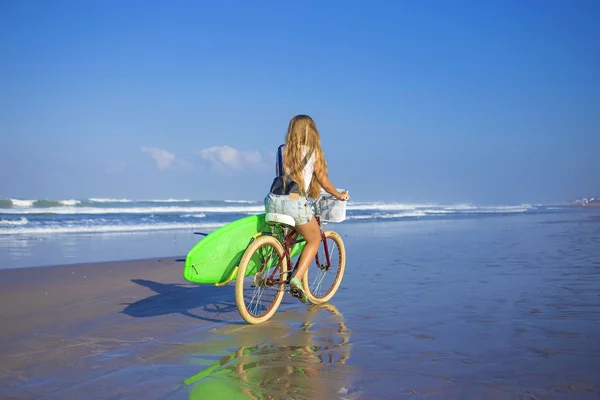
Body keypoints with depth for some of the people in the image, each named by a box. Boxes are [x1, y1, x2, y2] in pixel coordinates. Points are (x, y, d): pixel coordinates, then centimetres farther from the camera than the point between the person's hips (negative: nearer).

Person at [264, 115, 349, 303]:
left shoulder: (282, 150, 15)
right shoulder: (314, 151, 4)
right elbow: (324, 181, 10)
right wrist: (339, 195, 27)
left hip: (273, 201, 4)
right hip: (295, 203, -4)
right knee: (314, 239, 18)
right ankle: (296, 279, 1)